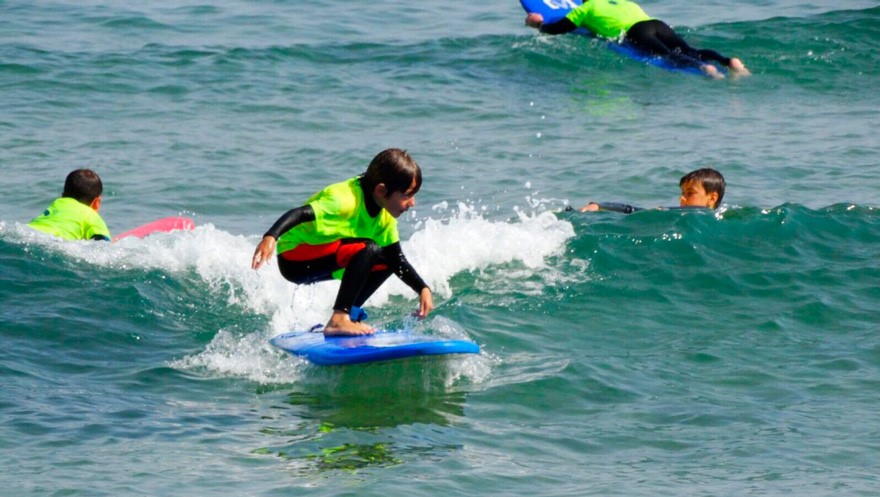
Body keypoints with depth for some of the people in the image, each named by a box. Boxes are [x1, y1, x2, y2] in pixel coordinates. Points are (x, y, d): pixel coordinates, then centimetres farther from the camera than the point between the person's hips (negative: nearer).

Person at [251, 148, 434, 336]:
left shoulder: (385, 215, 1)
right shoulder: (346, 200, -27)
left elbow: (397, 259, 7)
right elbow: (300, 214, -38)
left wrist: (423, 289, -6)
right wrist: (270, 238, -54)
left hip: (319, 263, 10)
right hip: (293, 257, -10)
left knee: (386, 262, 7)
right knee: (368, 249, -27)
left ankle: (347, 316, 5)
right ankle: (338, 320, -28)